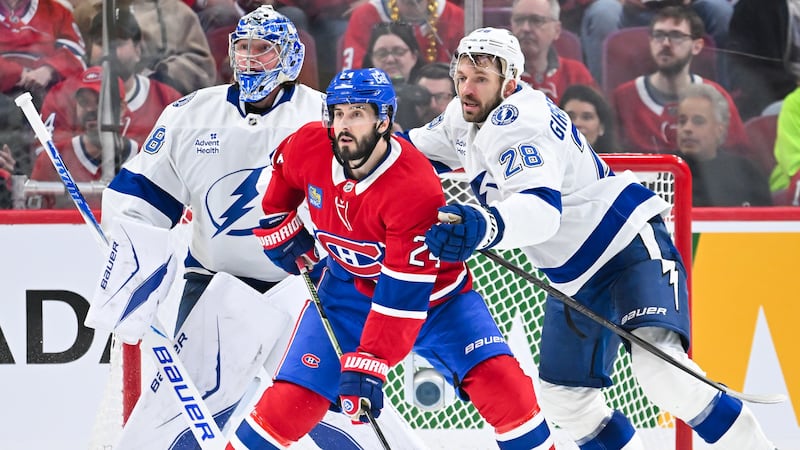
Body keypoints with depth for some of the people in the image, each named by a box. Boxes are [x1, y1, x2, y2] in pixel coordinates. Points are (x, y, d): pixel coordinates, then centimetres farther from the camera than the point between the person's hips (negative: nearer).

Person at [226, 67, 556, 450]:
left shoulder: (415, 188, -33)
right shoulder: (307, 148, -19)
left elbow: (403, 293, -33)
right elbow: (278, 176, 9)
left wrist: (368, 365, -36)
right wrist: (279, 230, 9)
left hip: (431, 293, -3)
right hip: (348, 287, 3)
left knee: (499, 381, -20)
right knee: (292, 398, -9)